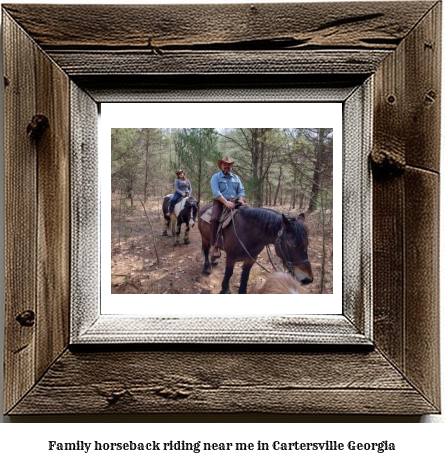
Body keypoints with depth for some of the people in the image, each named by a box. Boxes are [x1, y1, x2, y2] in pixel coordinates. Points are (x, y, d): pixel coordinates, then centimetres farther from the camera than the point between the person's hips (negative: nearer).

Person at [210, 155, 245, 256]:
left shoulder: (236, 178, 16)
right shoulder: (216, 177, -1)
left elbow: (241, 190, 11)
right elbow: (216, 192, -15)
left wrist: (241, 199, -13)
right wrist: (226, 202, -27)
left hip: (233, 203, 5)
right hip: (220, 202, -5)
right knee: (214, 219, -31)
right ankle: (214, 246, -28)